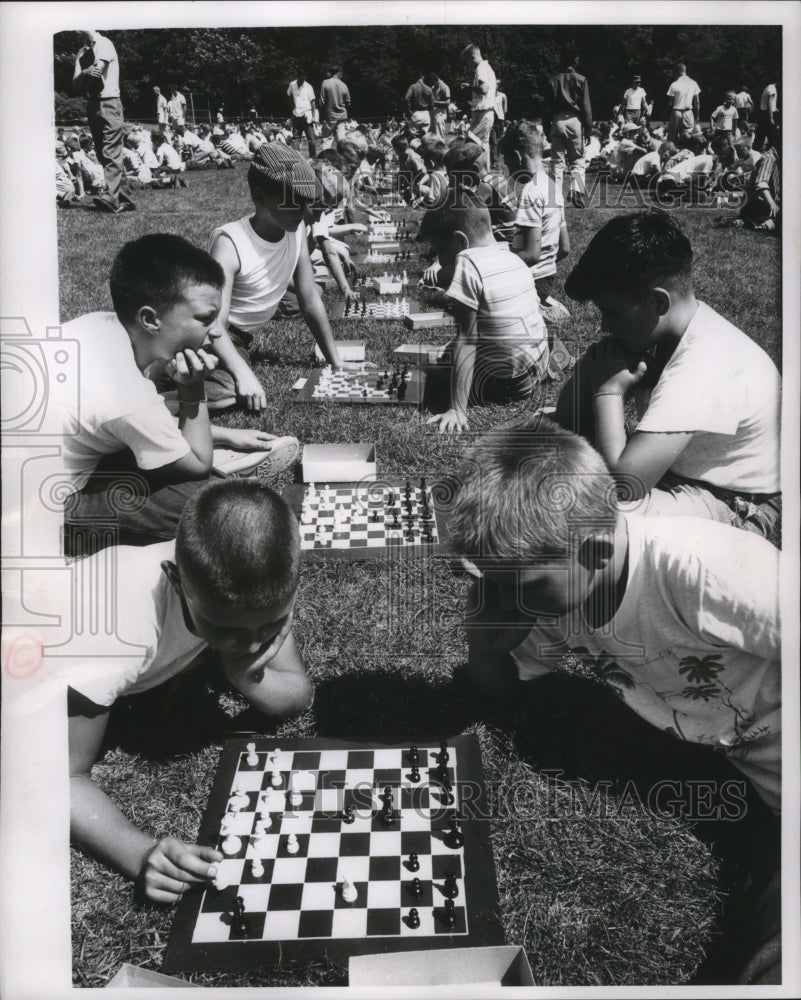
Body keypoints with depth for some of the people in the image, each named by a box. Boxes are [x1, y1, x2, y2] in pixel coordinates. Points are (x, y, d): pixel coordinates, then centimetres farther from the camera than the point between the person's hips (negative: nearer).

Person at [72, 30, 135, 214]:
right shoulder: (82, 52, 17)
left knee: (111, 153, -17)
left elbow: (97, 71, -17)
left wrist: (82, 78, -1)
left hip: (108, 103, -8)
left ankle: (110, 197, -30)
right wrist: (85, 73, -14)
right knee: (103, 155, 4)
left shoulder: (104, 43, -3)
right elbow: (76, 85, 6)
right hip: (92, 105, 8)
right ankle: (123, 200, 6)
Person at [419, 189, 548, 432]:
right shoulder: (512, 258, 4)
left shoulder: (468, 264, -19)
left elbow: (466, 341, -24)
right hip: (536, 370, 9)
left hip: (503, 383, -8)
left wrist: (457, 409, -25)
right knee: (447, 356, 28)